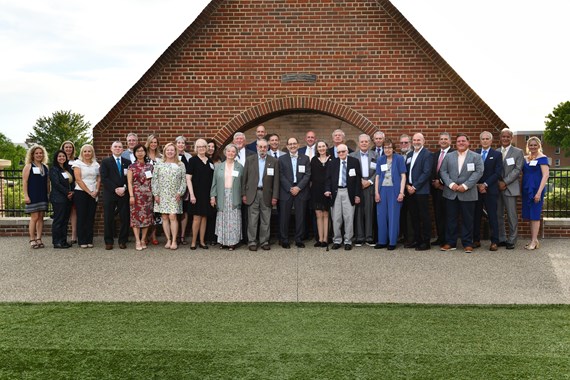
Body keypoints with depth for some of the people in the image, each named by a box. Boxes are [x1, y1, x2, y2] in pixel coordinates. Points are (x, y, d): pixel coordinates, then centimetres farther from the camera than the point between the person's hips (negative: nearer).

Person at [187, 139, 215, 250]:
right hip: (196, 193, -4)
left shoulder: (210, 161, 10)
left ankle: (202, 241, 15)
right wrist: (192, 194, -13)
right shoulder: (193, 160, -2)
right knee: (197, 218, -4)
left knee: (204, 217, 7)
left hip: (207, 193, 4)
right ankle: (193, 242, 6)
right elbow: (188, 179, -6)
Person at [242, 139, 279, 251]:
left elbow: (276, 180, 2)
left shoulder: (274, 161, 4)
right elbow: (245, 178, 6)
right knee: (252, 220, 1)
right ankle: (252, 242, 9)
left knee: (266, 220, 5)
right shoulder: (249, 160, 5)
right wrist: (244, 194, 1)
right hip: (253, 193, 0)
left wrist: (275, 196, -2)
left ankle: (264, 242, 15)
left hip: (266, 194, 0)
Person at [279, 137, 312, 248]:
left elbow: (307, 175, 1)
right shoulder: (282, 159, 7)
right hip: (286, 191, -1)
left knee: (300, 217, 4)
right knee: (284, 217, 0)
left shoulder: (305, 158, 9)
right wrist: (290, 188, -10)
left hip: (301, 191, 1)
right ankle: (284, 241, 8)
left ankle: (299, 240, 12)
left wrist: (298, 187, -10)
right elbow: (281, 176, -1)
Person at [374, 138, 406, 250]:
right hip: (382, 190, 3)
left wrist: (401, 192, -9)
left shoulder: (399, 158, 0)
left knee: (393, 216, 0)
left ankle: (392, 242, 8)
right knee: (381, 216, 5)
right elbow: (377, 177, 9)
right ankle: (382, 241, 14)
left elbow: (403, 176, -2)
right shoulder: (380, 160, 9)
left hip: (394, 190, -3)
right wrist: (376, 192, 2)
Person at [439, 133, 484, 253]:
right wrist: (451, 184, -11)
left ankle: (467, 244, 13)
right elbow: (443, 171, 4)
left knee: (467, 220, 4)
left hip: (468, 193, -2)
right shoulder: (449, 156, 11)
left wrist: (465, 185, -15)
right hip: (451, 193, 2)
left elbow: (478, 172, -6)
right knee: (451, 219, 6)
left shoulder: (476, 156, 4)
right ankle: (450, 243, 14)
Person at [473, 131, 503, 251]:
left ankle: (494, 242, 4)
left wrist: (485, 184, -11)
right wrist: (477, 185, -7)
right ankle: (476, 240, 12)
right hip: (476, 189, 2)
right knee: (476, 216, 4)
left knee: (492, 216, -1)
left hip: (490, 190, -2)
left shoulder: (497, 155, 4)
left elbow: (497, 173, -4)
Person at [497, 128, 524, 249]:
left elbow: (518, 170, -6)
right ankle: (501, 239, 16)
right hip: (497, 188, 4)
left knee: (512, 216, -1)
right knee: (498, 215, 7)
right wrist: (498, 182, -7)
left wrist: (505, 182, -13)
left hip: (510, 188, -3)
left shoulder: (518, 152, 3)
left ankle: (511, 240, 7)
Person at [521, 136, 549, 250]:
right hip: (526, 190, 6)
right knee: (529, 216, 8)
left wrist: (539, 192, -18)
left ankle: (534, 241, 2)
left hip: (536, 189, -6)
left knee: (534, 215, -3)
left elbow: (545, 175, -11)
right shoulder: (524, 158, 12)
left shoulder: (542, 158, -5)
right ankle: (533, 240, 16)